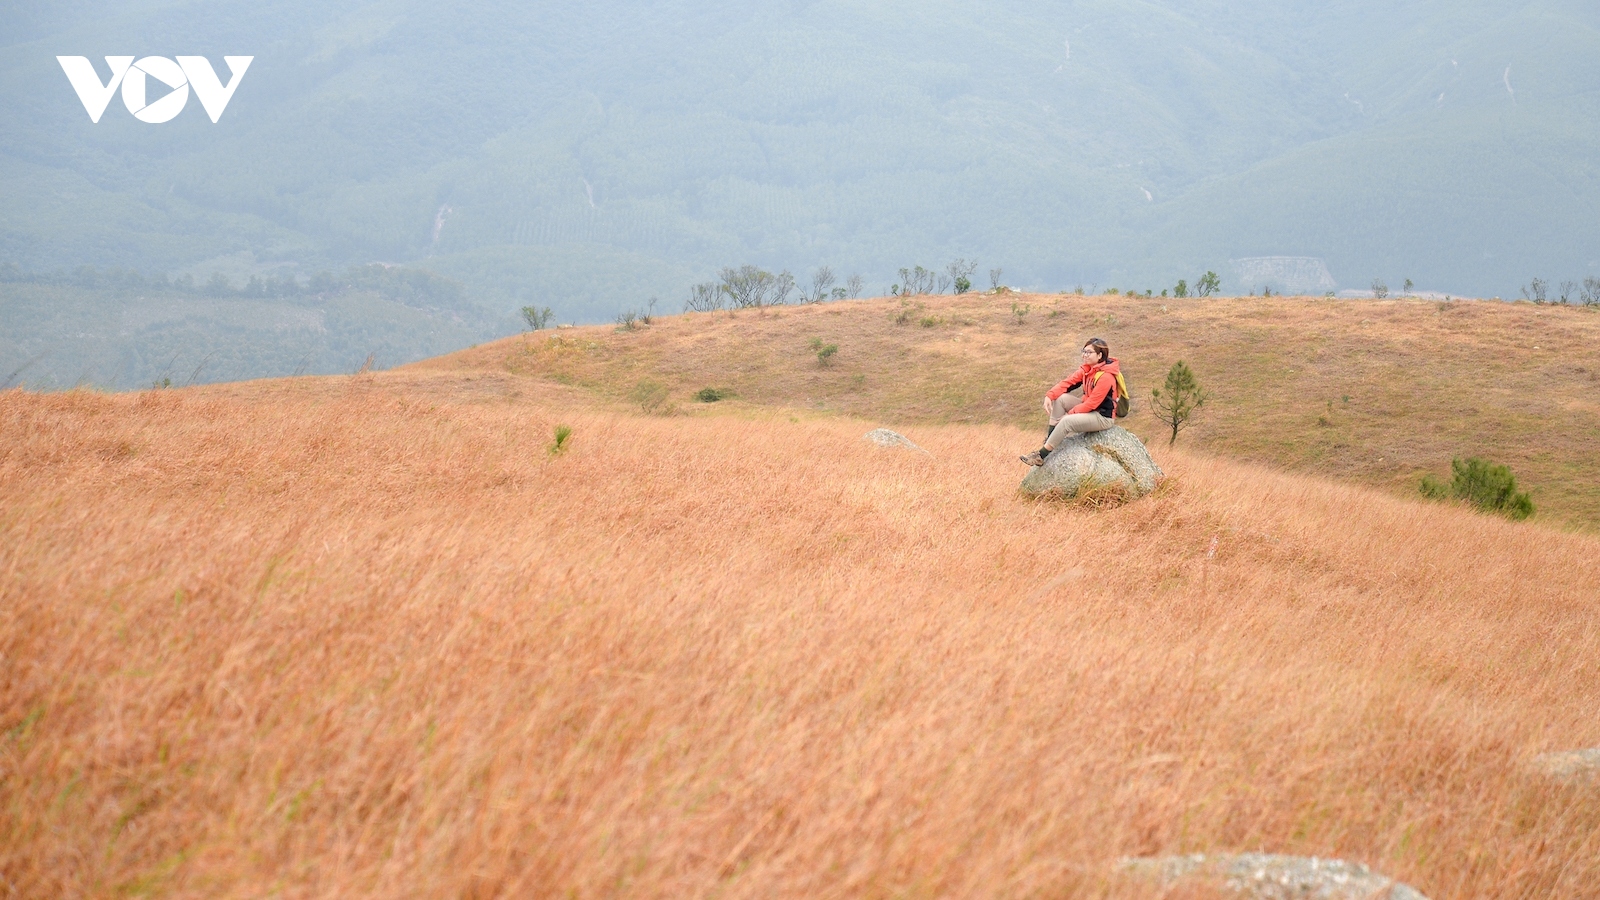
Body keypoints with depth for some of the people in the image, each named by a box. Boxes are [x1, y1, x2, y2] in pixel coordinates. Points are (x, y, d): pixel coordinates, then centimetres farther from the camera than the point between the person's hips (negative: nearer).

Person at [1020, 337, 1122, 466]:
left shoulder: (1105, 376, -25)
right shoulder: (1087, 369, 2)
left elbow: (1091, 403, -24)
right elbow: (1068, 382, -3)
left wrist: (1069, 414, -18)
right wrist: (1050, 395, -18)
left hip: (1103, 416, -9)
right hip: (1089, 407, 9)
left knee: (1066, 421, -28)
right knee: (1059, 398, -6)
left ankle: (1041, 455, -21)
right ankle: (1049, 437, -6)